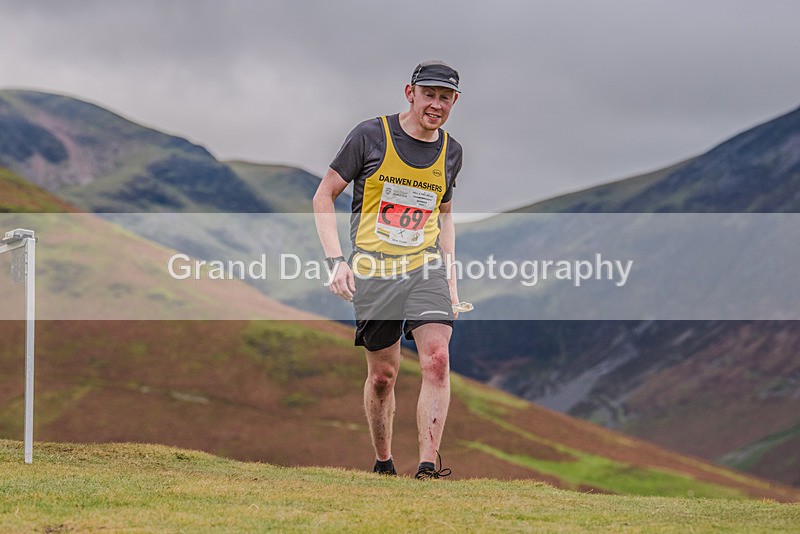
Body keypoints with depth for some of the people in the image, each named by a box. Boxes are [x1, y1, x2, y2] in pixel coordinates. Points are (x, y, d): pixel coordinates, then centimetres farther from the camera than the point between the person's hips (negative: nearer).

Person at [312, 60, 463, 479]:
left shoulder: (450, 151, 8)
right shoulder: (371, 135, -6)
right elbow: (324, 196, -1)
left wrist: (450, 277, 16)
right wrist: (335, 259, -11)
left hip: (426, 268, 2)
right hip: (374, 270, -2)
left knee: (437, 360, -17)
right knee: (382, 375, 3)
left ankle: (428, 465, -19)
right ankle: (382, 462, 23)